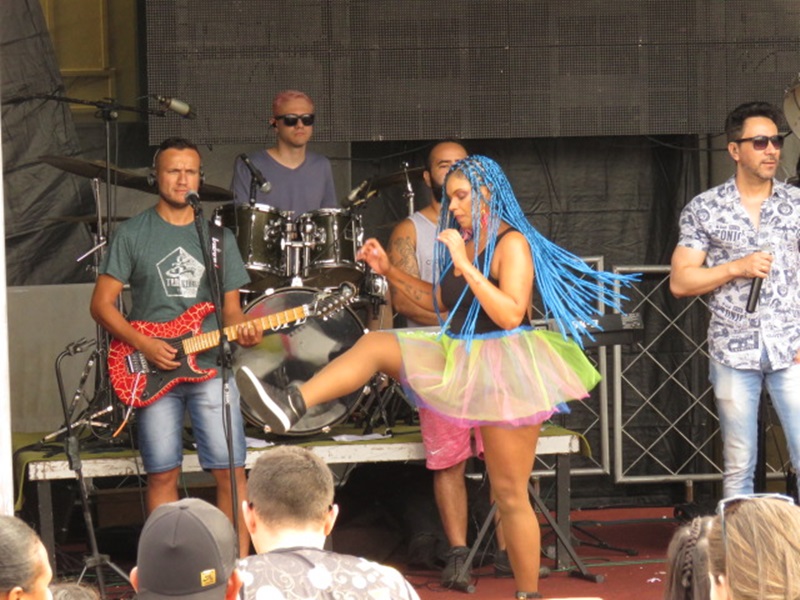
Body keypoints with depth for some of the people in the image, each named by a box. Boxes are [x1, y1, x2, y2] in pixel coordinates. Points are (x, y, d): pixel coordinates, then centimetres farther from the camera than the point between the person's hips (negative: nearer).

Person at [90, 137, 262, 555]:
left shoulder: (220, 238, 12)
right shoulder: (133, 234, 3)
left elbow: (230, 308, 14)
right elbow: (101, 304, 1)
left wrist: (241, 331, -9)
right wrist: (144, 344, -12)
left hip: (210, 367, 2)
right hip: (153, 371, -2)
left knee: (230, 470, -5)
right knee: (162, 474, 0)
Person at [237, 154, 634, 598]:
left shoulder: (512, 243, -14)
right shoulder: (464, 243, 9)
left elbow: (511, 315, -25)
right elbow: (440, 301, 21)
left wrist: (465, 265, -25)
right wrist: (389, 271, 13)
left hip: (503, 369, -8)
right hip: (460, 359, 8)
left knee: (509, 495, -2)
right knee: (375, 345, -6)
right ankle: (293, 405, -20)